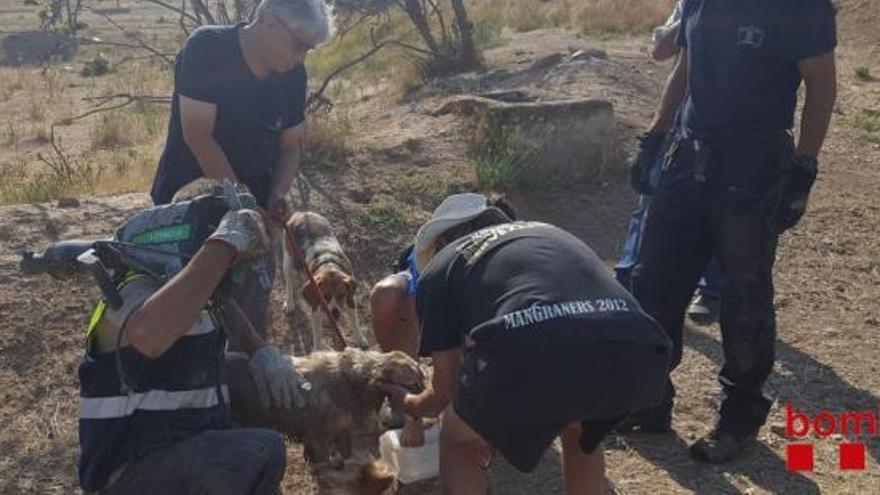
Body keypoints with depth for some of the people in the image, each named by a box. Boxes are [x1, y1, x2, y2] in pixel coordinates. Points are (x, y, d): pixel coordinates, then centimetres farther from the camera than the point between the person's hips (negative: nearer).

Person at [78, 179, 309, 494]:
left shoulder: (196, 293, 8)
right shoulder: (140, 294, -18)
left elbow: (226, 309, 31)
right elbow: (149, 334, -43)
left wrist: (262, 351, 10)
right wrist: (224, 244, -37)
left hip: (186, 455, 9)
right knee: (261, 452, -28)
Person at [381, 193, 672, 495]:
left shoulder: (439, 267, 25)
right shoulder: (552, 233, 39)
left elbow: (447, 389, 27)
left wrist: (410, 404, 53)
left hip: (534, 360, -4)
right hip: (638, 356, 5)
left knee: (457, 444, 27)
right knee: (581, 431, 39)